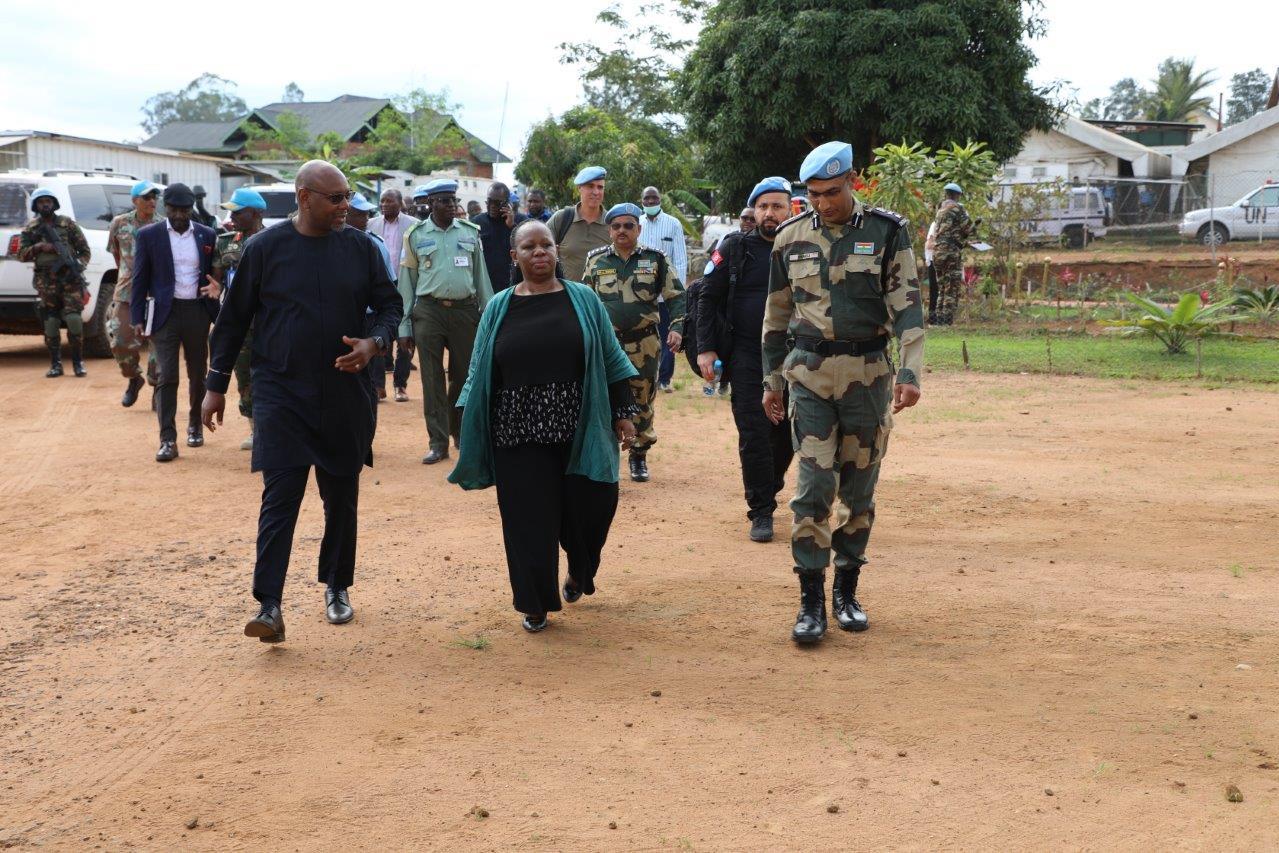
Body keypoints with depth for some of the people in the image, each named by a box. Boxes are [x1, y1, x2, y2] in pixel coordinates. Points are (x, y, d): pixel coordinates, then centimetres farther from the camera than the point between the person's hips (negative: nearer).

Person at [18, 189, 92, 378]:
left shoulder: (68, 224, 6)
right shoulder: (30, 229, 10)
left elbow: (85, 250, 7)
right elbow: (22, 254, 6)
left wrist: (79, 267, -9)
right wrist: (37, 247, -12)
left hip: (70, 279, -2)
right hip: (46, 282, 2)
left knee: (74, 320, -11)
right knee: (50, 324, 1)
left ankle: (78, 362, 0)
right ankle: (55, 365, 9)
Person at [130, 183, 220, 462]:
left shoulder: (207, 236, 5)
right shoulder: (149, 235, 0)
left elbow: (215, 272, 12)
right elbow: (140, 279, 1)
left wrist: (216, 287, -11)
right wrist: (137, 318, -4)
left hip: (197, 311, 2)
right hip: (165, 312, -2)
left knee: (197, 374, 13)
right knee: (166, 376, -7)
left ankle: (195, 425, 33)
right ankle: (168, 440, -8)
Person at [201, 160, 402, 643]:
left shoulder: (361, 248, 2)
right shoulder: (265, 248, -3)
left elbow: (389, 305, 9)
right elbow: (234, 319, 3)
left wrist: (374, 343, -13)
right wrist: (216, 385, 4)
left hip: (345, 397, 3)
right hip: (282, 397, -2)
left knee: (342, 498, 12)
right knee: (279, 499, -9)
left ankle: (337, 588, 29)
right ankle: (269, 606, -10)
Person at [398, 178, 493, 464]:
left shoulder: (470, 233, 8)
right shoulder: (415, 236, 3)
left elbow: (481, 276, 11)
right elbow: (406, 282, 5)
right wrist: (404, 325, 0)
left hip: (465, 310, 2)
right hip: (429, 311, -1)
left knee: (464, 375, 8)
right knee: (432, 379, -1)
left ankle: (461, 433, 27)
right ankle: (438, 442, 5)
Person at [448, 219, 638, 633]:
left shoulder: (583, 300, 4)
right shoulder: (499, 308, 7)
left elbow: (611, 361, 6)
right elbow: (480, 371, 9)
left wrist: (623, 414, 2)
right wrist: (468, 428, 6)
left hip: (578, 429, 0)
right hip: (519, 434, 1)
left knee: (588, 508, 3)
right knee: (529, 520, 1)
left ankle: (580, 574, 34)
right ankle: (536, 604, 17)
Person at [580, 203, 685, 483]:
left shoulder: (655, 260, 3)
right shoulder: (596, 261, 6)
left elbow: (677, 297, 4)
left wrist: (677, 328, -9)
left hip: (644, 344, 0)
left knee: (642, 401, 8)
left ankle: (639, 456, 23)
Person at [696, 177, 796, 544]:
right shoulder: (735, 248, 1)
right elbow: (707, 298, 3)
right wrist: (705, 349, -5)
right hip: (746, 358, -2)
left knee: (789, 432, 9)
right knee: (754, 434, -4)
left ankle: (768, 489, 34)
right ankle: (761, 512, 4)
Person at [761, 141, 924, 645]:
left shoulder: (887, 232, -1)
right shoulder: (791, 237, 6)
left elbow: (906, 306, -5)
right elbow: (777, 315, 14)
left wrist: (909, 372, -15)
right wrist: (771, 380, 15)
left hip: (868, 374, 0)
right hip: (809, 373, 1)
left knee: (859, 486, 7)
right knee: (814, 486, -7)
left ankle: (846, 591, 20)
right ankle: (812, 600, -1)